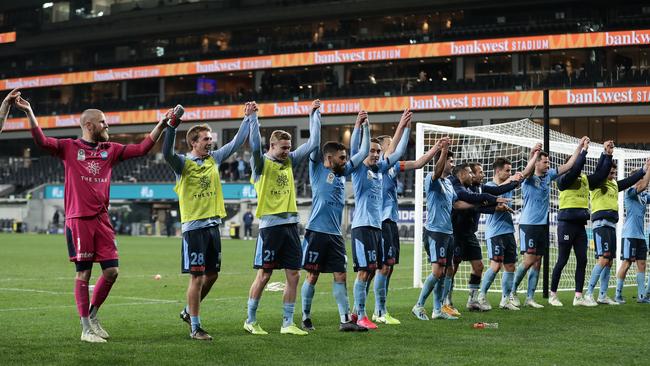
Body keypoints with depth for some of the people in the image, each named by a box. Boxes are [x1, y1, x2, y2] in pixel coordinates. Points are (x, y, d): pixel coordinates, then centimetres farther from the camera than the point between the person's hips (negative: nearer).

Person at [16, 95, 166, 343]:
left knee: (111, 271, 2)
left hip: (102, 219, 5)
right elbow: (41, 141, -12)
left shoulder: (110, 150, 13)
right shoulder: (69, 148, 1)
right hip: (78, 220, -5)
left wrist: (161, 125, 6)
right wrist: (29, 113, -24)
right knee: (83, 274, -1)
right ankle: (86, 328, 8)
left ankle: (93, 315, 24)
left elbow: (142, 148, 12)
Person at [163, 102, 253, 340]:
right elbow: (167, 153, -27)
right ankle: (195, 327, 2)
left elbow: (236, 143, 16)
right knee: (197, 277, -5)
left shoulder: (214, 159, 10)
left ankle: (189, 311, 33)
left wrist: (247, 118, 11)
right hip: (193, 227, -7)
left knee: (212, 275, 12)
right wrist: (171, 125, -36)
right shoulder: (183, 163, -7)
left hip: (213, 225, 7)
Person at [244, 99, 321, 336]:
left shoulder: (290, 162, 14)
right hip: (270, 225, -6)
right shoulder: (262, 164, -3)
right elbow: (255, 145, -24)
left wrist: (314, 114, 14)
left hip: (291, 224, 6)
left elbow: (313, 143, 15)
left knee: (294, 275, 3)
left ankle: (287, 323, 10)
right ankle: (250, 320, 12)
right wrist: (253, 118, -25)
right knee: (264, 275, -1)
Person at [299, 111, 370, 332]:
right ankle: (306, 318, 12)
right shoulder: (317, 168, 0)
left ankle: (345, 320, 2)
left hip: (335, 234, 6)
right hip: (317, 232, -6)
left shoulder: (342, 172, 15)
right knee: (312, 276, 1)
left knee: (340, 276, 2)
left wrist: (363, 126, 17)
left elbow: (363, 152, 21)